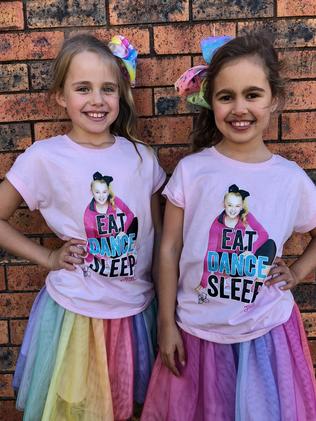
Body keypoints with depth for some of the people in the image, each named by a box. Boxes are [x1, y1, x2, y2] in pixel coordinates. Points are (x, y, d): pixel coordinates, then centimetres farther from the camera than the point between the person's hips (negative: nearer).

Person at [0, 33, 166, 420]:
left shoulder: (142, 157, -3)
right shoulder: (43, 158, -12)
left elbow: (157, 236, 5)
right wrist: (48, 257, -9)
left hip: (137, 311, 3)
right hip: (74, 312, -2)